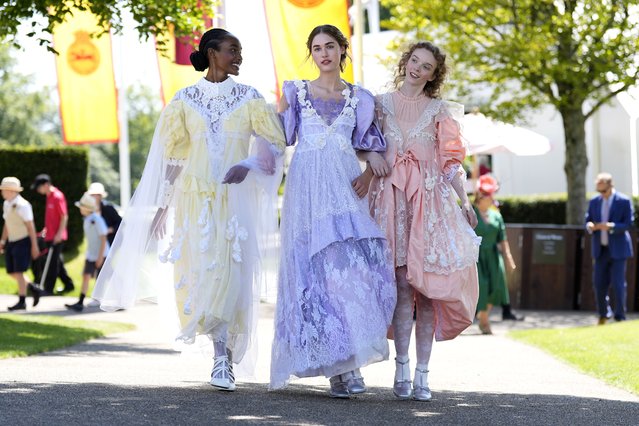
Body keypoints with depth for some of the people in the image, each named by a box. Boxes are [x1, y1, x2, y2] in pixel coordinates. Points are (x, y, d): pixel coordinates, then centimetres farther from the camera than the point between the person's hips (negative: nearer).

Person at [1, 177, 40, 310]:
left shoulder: (22, 205, -16)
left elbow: (30, 226, -15)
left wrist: (34, 246, -16)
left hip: (23, 242, -8)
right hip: (12, 242, 8)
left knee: (19, 273, -9)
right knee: (12, 272, 8)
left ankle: (22, 302, -1)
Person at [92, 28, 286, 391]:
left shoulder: (249, 98, 6)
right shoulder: (186, 99, 8)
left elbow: (275, 144, 0)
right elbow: (173, 156, 10)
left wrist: (247, 165, -19)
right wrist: (162, 206, 7)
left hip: (235, 200, -1)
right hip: (194, 198, 1)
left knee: (228, 273, -12)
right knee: (194, 274, -3)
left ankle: (223, 359, -9)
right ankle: (223, 352, 14)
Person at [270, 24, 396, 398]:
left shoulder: (359, 98, 16)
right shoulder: (295, 92, 12)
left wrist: (374, 156, 0)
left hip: (346, 187, 2)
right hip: (308, 187, -2)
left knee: (354, 264, -15)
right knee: (319, 268, -11)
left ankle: (350, 360, -10)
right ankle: (340, 367, -11)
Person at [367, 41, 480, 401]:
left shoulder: (439, 110, 12)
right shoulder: (382, 104, 12)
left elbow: (450, 160, 7)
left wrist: (464, 200, -4)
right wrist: (369, 200, 4)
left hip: (429, 199, 0)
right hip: (391, 197, 0)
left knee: (425, 283, -4)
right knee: (402, 282, -9)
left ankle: (422, 374, -1)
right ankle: (402, 367, -5)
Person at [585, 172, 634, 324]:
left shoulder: (624, 201, -7)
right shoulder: (594, 202, 7)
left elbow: (628, 224, -10)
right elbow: (588, 221, 11)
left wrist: (610, 226, -25)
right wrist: (590, 226, -14)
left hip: (618, 249, -4)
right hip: (600, 249, 4)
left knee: (618, 284, -5)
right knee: (599, 283, 4)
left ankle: (620, 317, 4)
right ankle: (603, 314, 22)